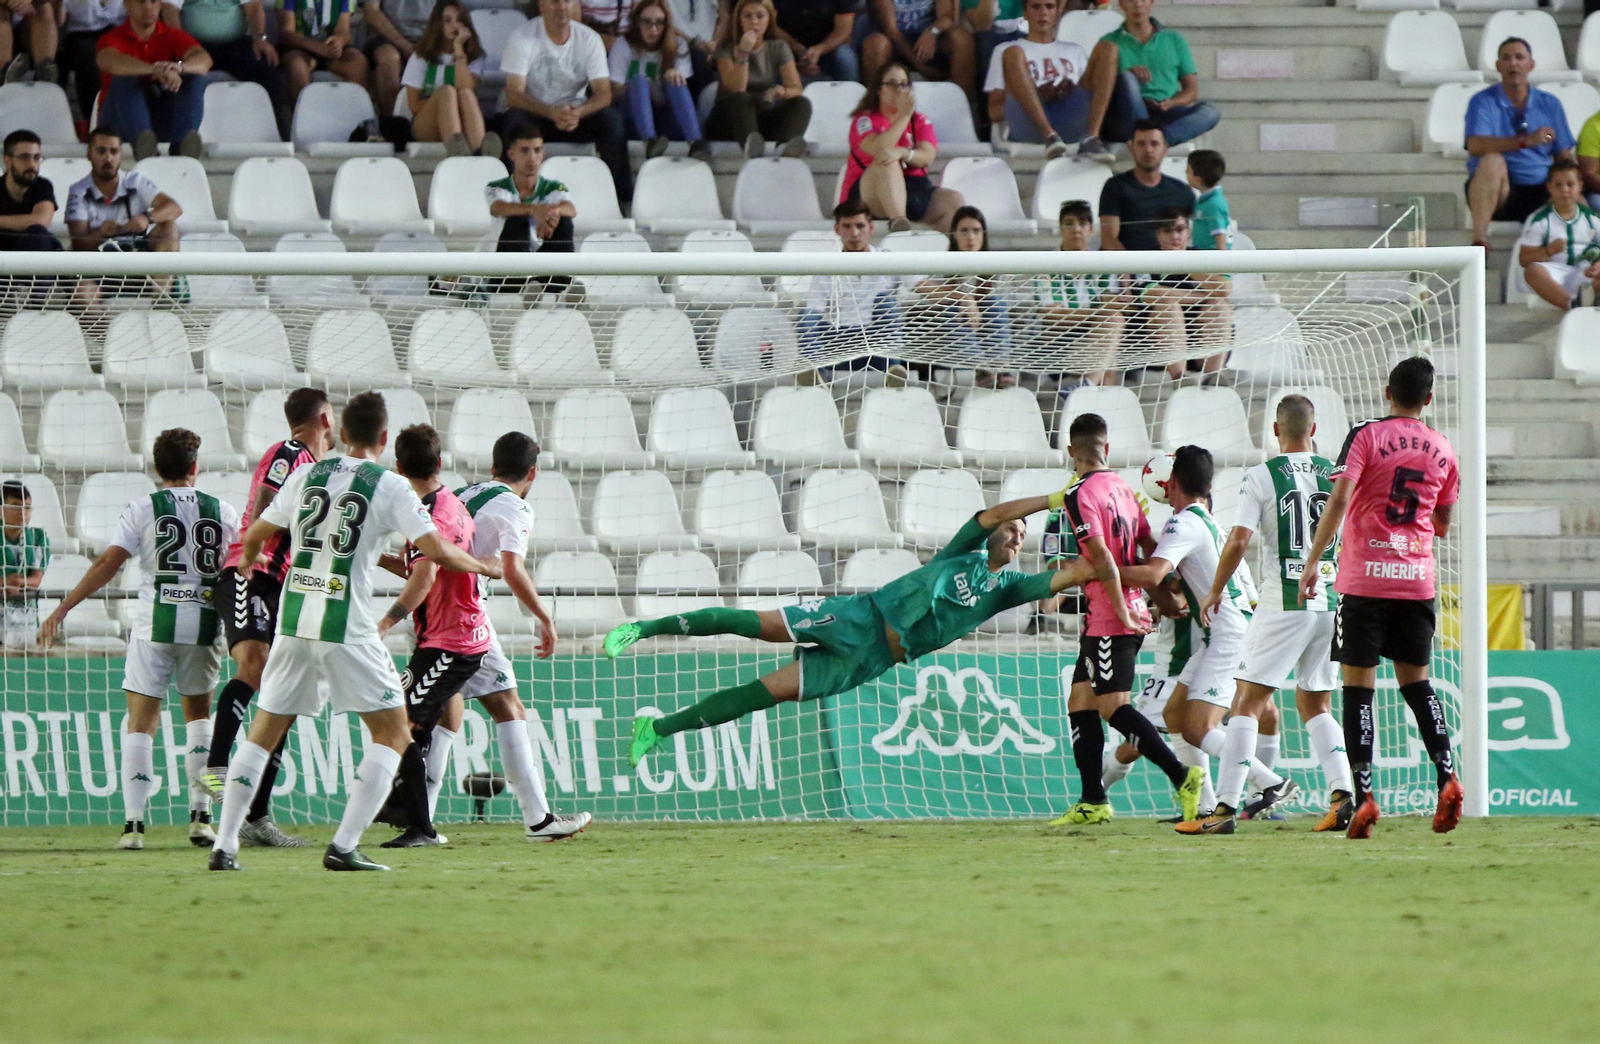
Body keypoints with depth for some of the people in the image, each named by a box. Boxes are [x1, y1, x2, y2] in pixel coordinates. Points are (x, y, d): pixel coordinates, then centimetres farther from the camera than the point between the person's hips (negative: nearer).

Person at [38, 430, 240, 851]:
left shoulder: (142, 510, -1)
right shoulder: (222, 512, 6)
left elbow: (108, 564, -6)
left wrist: (63, 608, -2)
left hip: (155, 625, -2)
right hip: (204, 624, 2)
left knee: (141, 721, 1)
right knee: (199, 714, 20)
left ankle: (133, 823, -10)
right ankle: (201, 816, 12)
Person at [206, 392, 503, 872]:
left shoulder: (306, 474, 9)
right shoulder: (390, 487, -3)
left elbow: (255, 535, 20)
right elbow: (438, 552, -9)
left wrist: (248, 562, 44)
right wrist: (486, 567, 11)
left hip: (293, 621, 5)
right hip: (347, 628, -4)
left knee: (263, 733, 15)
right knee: (393, 734, 6)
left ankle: (225, 845, 7)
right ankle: (344, 847, -5)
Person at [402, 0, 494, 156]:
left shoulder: (474, 56, 12)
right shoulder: (420, 58, 9)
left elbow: (465, 88, -10)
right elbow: (414, 105, 0)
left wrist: (459, 49, -10)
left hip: (463, 125, 1)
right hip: (425, 128, -1)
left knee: (466, 92, -31)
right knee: (447, 91, -32)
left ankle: (480, 150, -62)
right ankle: (457, 150, -64)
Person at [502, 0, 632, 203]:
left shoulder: (589, 39, -5)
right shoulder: (522, 39, -12)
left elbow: (604, 94, -12)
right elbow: (514, 95, -20)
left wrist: (578, 112, -35)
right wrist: (552, 112, -38)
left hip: (577, 115, 2)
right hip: (537, 114, -2)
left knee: (612, 120, -27)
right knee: (514, 120, -36)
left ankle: (623, 198, -15)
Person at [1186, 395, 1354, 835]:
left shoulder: (1262, 476, -5)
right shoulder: (1335, 474, 6)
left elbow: (1239, 540, -10)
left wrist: (1215, 591, 3)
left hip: (1286, 602, -4)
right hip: (1333, 601, 4)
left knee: (1248, 702, 0)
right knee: (1315, 706, 15)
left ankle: (1225, 806, -5)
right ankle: (1341, 794, -2)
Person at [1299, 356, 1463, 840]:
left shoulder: (1367, 436, -4)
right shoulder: (1442, 451, 9)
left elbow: (1339, 500, -14)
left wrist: (1311, 563, -11)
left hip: (1365, 578, -4)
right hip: (1417, 578, 4)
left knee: (1359, 685, 0)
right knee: (1415, 681, 15)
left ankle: (1364, 796, -9)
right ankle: (1447, 777, -3)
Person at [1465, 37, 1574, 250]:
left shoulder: (1550, 104, 11)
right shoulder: (1483, 102, -1)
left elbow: (1564, 157, 10)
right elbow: (1475, 145, -20)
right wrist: (1525, 141, -31)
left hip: (1539, 193, 2)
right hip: (1496, 192, -2)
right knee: (1492, 160, -35)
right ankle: (1479, 239, -42)